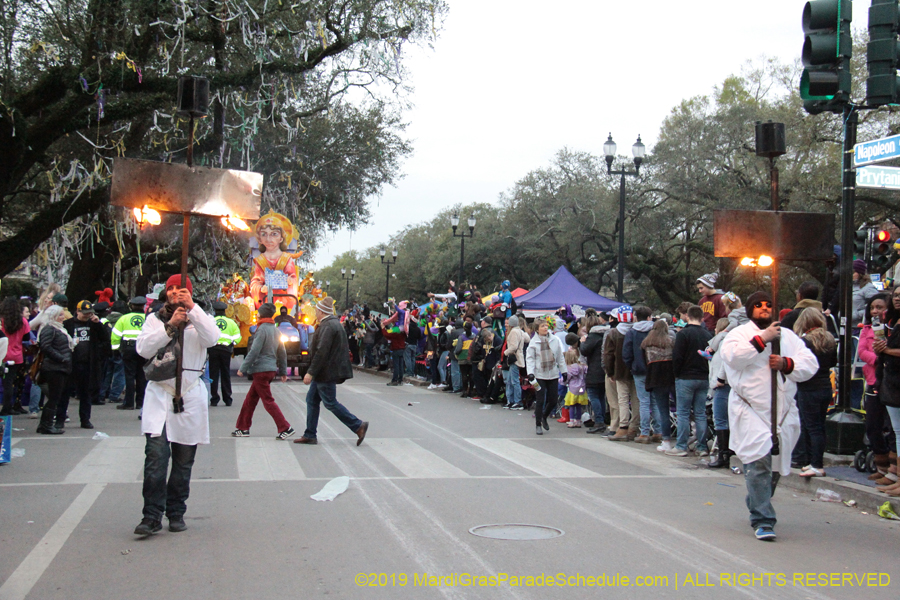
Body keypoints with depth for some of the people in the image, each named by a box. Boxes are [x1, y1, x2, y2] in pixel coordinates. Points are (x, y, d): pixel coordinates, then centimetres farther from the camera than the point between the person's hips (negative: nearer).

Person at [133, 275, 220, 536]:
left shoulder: (200, 319, 8)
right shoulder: (155, 319, 11)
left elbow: (212, 338, -14)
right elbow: (143, 348, -5)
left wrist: (192, 308, -17)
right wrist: (170, 325, -11)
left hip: (190, 394, 1)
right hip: (159, 393, 0)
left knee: (184, 460, 6)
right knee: (156, 456, -14)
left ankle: (176, 513, 18)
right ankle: (152, 516, -12)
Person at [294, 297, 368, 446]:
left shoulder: (327, 326, -19)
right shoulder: (334, 323, 14)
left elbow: (321, 352, -24)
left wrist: (311, 372, -22)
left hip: (326, 373, -11)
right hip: (324, 373, 11)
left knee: (330, 403, -4)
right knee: (312, 400, 12)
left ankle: (358, 426, -1)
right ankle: (310, 435, 16)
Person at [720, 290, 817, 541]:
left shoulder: (788, 336, 16)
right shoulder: (740, 333, 4)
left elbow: (810, 364, 7)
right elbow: (731, 355, -17)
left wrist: (786, 364, -11)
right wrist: (762, 339, -16)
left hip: (783, 412, 5)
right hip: (750, 410, -5)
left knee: (776, 466, 13)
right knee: (759, 463, -16)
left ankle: (756, 508, 35)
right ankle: (763, 521, -14)